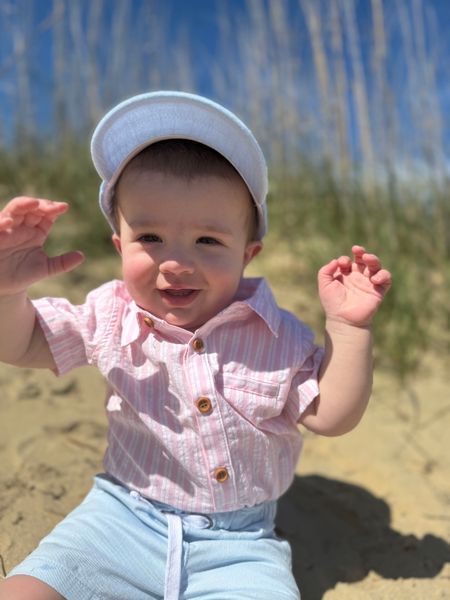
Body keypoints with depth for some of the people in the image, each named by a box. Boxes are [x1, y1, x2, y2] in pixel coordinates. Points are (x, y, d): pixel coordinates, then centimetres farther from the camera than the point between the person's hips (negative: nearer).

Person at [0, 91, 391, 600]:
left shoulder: (278, 338, -12)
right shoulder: (111, 317, -8)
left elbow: (332, 418, -8)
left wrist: (348, 327, -20)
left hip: (235, 543, 0)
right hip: (120, 518, 1)